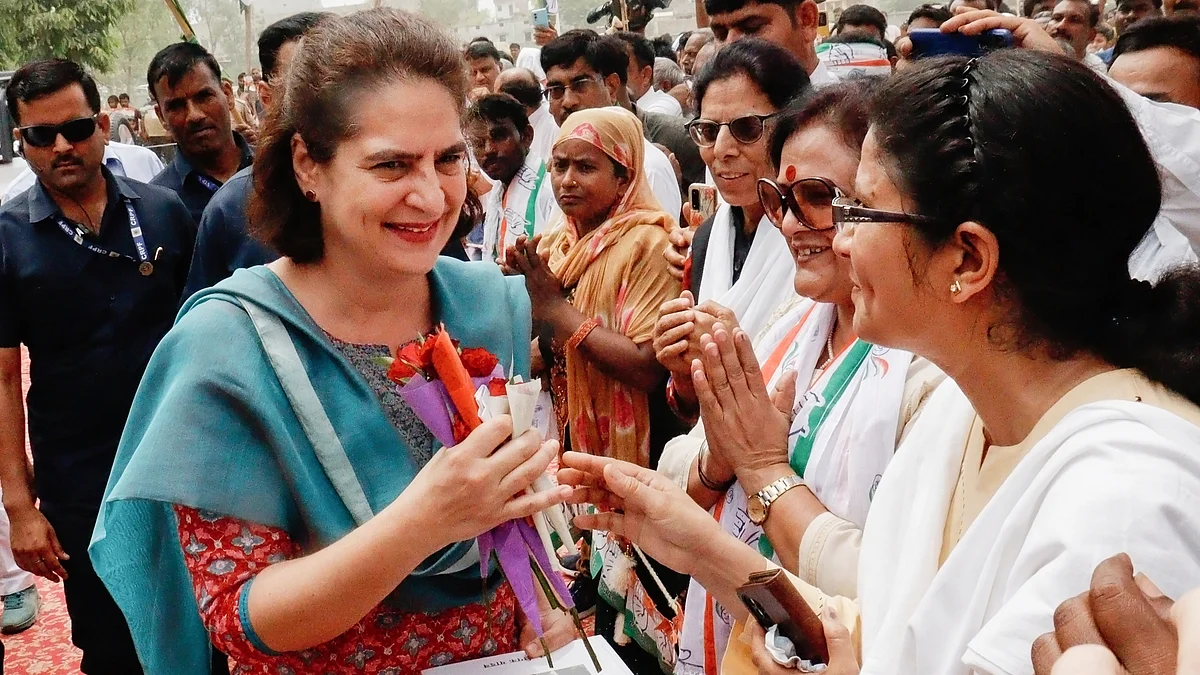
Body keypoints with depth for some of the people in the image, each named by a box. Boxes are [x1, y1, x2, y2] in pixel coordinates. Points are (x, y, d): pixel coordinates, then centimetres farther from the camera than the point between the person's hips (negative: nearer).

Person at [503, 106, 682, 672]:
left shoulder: (646, 242, -15)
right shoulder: (556, 243, 6)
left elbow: (649, 369, -25)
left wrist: (555, 306, -21)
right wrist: (523, 291, -5)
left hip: (624, 460, -7)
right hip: (566, 452, 7)